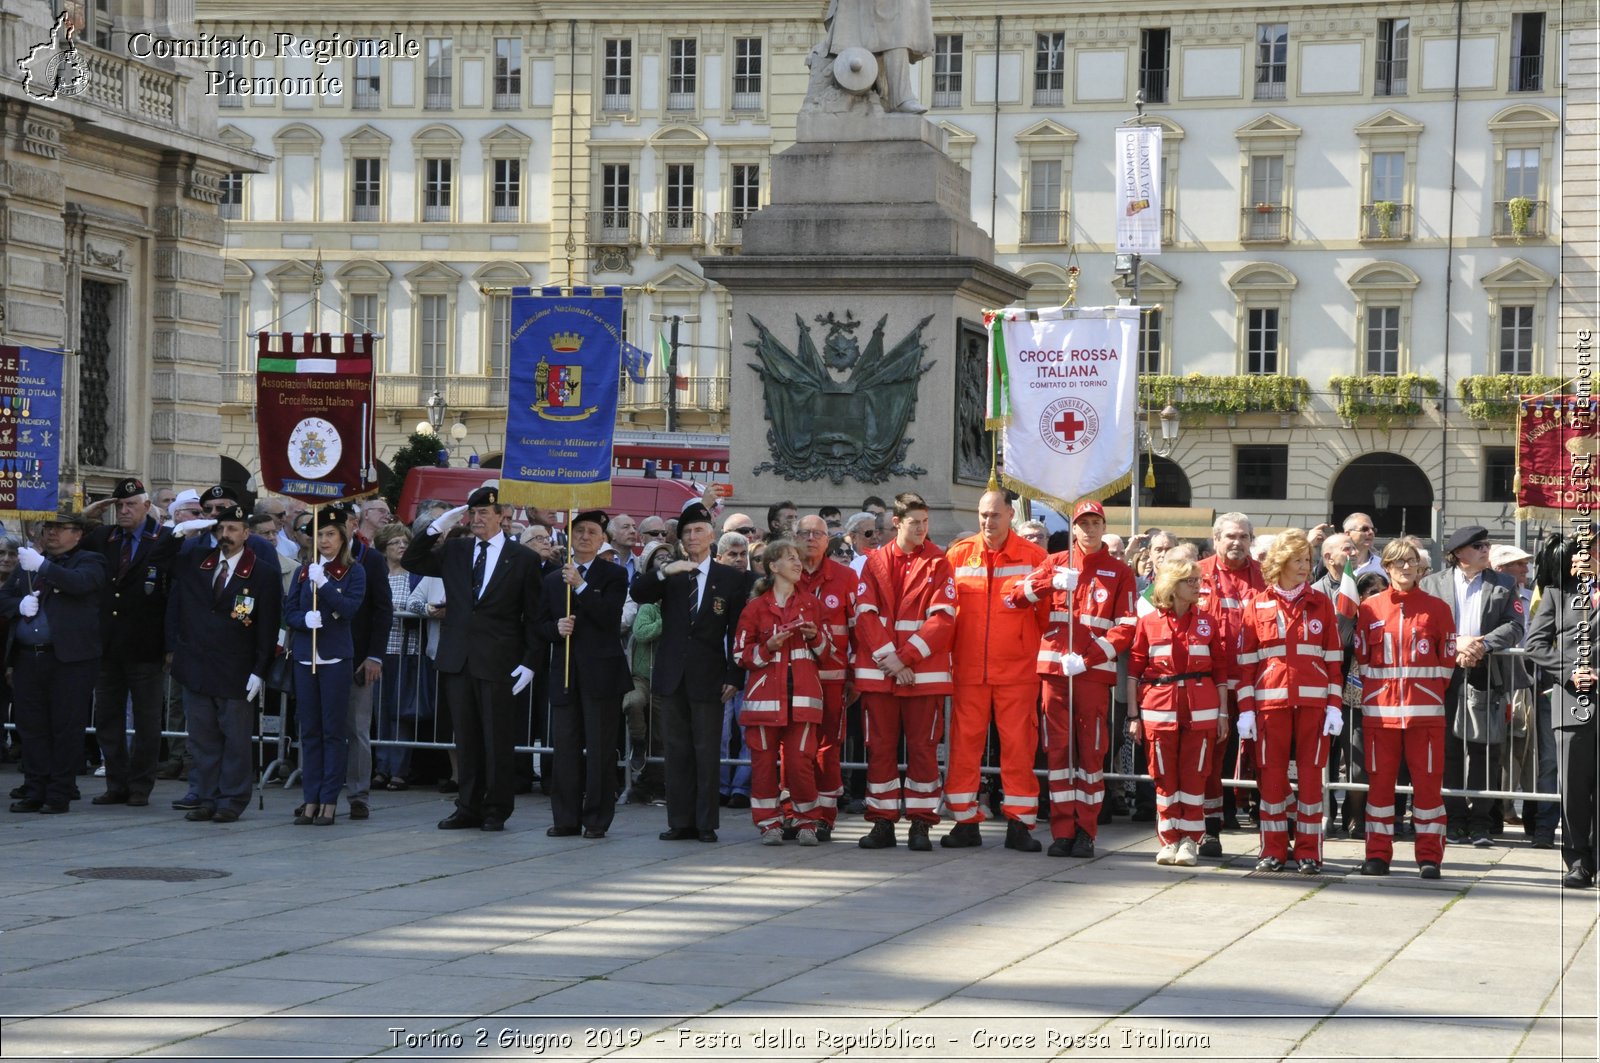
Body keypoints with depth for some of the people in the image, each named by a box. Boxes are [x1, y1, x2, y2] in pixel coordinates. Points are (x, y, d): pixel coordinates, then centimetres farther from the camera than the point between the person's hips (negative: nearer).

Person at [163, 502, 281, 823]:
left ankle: (232, 801, 8)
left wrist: (259, 671, -9)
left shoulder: (263, 575, -4)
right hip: (195, 666, 4)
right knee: (202, 737, 7)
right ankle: (205, 798, 13)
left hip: (235, 673, -4)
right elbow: (174, 607, 13)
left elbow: (268, 628, -5)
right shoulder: (193, 564, 7)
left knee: (236, 738, 2)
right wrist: (172, 648, 2)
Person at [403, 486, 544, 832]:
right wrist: (438, 527, -2)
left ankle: (496, 810, 9)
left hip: (498, 661, -4)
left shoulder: (523, 559, 1)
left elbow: (533, 616, 0)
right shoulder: (454, 551, 12)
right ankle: (469, 807, 15)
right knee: (466, 738, 8)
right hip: (458, 659, 4)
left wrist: (529, 662, -7)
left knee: (498, 739, 1)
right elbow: (411, 562, 9)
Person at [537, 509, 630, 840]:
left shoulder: (614, 575, 3)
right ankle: (566, 819, 9)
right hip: (565, 674, 4)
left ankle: (597, 819, 3)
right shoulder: (553, 580, 17)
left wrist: (581, 586, -16)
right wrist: (556, 628, -5)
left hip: (601, 673, -4)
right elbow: (542, 625, 17)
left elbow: (610, 617, -11)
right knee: (564, 747, 2)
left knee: (600, 748, -3)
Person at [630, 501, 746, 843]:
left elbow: (737, 632, 2)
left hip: (708, 678, -2)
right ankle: (680, 821, 9)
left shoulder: (730, 579, 4)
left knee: (707, 753, -1)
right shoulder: (669, 576, 10)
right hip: (672, 675, 2)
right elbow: (637, 594, -7)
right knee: (676, 751, 5)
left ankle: (706, 824, 3)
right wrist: (664, 572, -23)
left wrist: (735, 676, -4)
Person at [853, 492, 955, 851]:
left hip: (924, 671, -2)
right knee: (880, 747, 4)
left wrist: (905, 656, -13)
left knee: (923, 748, 0)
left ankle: (920, 824, 5)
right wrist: (888, 657, -11)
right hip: (878, 671, 2)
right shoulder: (875, 562, 8)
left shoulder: (938, 563, 3)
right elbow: (865, 615, 1)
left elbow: (943, 618, -5)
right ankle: (882, 823, 11)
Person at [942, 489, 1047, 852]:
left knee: (1018, 743, -1)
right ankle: (965, 821, 9)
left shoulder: (1032, 556, 1)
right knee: (964, 742, 2)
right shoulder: (958, 555, 5)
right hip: (969, 668, 2)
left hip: (1017, 669, -1)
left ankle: (1020, 823, 5)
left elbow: (1047, 611, 6)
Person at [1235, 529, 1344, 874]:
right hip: (1270, 700, 0)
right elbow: (1245, 661, 6)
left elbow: (1334, 658, 8)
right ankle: (1273, 851, 8)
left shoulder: (1320, 604, 9)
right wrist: (1245, 709, -1)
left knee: (1310, 773, 0)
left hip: (1313, 701, 0)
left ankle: (1309, 852, 5)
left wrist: (1335, 705, 0)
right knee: (1271, 774, 1)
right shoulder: (1256, 606, 7)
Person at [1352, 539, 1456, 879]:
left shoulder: (1436, 608, 6)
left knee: (1427, 780, -1)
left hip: (1424, 709, -1)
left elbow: (1447, 660, 9)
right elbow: (1360, 656, 11)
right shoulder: (1369, 607, 7)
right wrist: (1380, 686, 6)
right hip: (1379, 708, 1)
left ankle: (1429, 856, 4)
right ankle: (1377, 854, 10)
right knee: (1380, 780, 4)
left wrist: (1426, 690, 7)